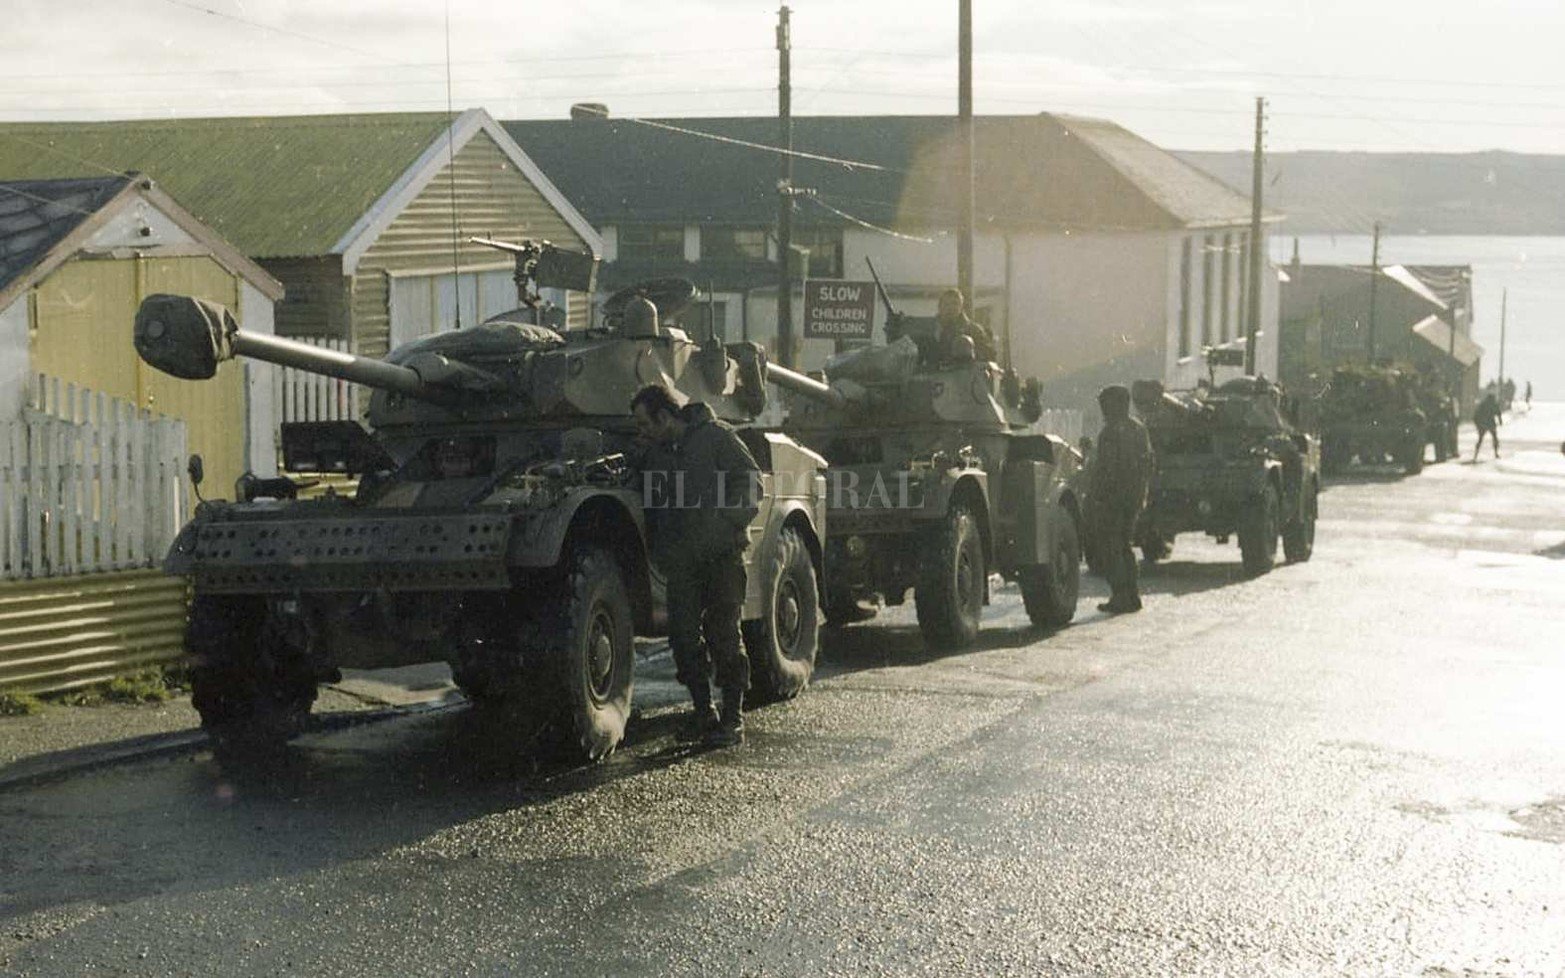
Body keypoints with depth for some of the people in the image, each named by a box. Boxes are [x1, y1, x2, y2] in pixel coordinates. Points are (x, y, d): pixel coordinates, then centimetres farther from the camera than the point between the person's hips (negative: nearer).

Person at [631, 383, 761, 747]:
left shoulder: (714, 436, -2)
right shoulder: (657, 453, 17)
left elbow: (752, 481, -5)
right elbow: (655, 506, 23)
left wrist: (729, 523, -13)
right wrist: (660, 553, 11)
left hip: (721, 553, -6)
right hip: (682, 560, 6)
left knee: (723, 632, -4)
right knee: (683, 633, 1)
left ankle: (732, 717, 2)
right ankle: (703, 710, 14)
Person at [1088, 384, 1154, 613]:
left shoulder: (1110, 432, -14)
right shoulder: (1139, 429, 12)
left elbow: (1103, 468, -19)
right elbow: (1148, 464, 16)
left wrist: (1094, 497, -14)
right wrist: (1142, 496, 21)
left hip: (1111, 498, -8)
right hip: (1134, 498, 8)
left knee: (1110, 548, -2)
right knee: (1123, 546, 17)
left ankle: (1120, 597, -7)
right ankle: (1132, 596, 16)